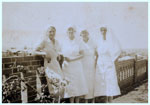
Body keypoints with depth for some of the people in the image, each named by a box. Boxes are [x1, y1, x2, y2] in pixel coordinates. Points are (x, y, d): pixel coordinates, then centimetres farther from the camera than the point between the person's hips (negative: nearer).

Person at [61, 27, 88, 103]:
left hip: (77, 66, 1)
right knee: (71, 84, -3)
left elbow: (81, 55, 1)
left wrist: (72, 59, -10)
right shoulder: (65, 44, 5)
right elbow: (64, 56, 5)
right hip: (68, 67, -1)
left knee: (78, 83, 0)